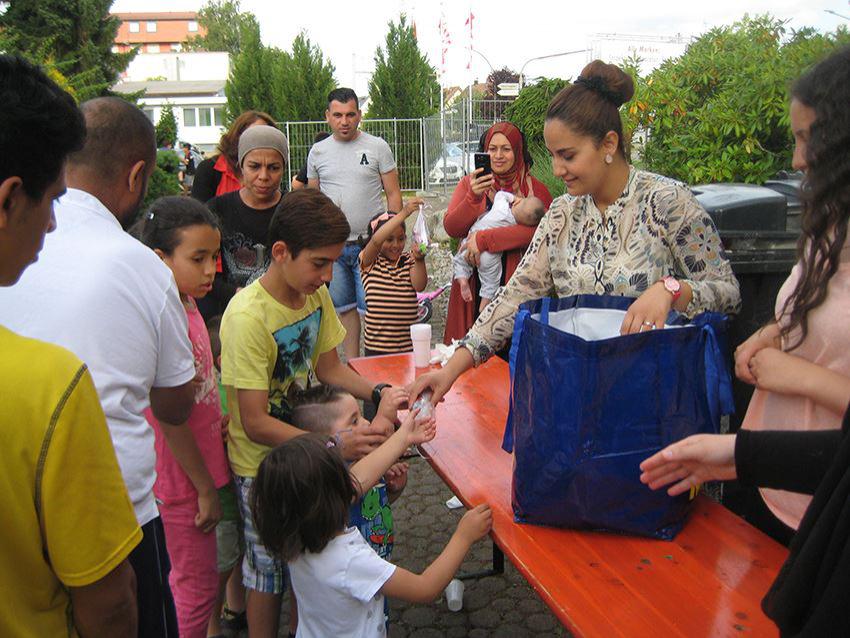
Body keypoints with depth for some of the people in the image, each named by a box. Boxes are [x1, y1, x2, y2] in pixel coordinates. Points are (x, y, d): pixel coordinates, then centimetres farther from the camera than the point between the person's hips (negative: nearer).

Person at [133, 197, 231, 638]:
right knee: (197, 587, 11)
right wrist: (206, 490, -14)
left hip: (204, 461, 8)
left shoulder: (187, 303, 0)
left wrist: (215, 416, 2)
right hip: (183, 479, -8)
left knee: (192, 579, 25)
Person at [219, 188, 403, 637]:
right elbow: (256, 424, -26)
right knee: (270, 570, 11)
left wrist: (378, 393, -10)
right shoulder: (248, 317, -27)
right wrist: (335, 445, -35)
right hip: (262, 464, -6)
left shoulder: (316, 294, -5)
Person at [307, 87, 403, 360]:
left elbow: (393, 194, 1)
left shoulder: (377, 147, 1)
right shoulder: (317, 152, 9)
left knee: (371, 307, -4)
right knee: (344, 307, 11)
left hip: (369, 244, -3)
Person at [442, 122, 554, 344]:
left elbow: (536, 230, -19)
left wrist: (484, 239, -20)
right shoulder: (470, 183, 8)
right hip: (473, 284, 2)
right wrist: (473, 197, -19)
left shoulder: (535, 189, -1)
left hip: (514, 283, -2)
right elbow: (451, 228, -2)